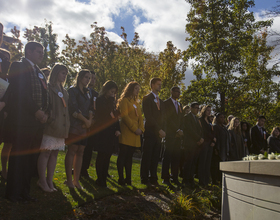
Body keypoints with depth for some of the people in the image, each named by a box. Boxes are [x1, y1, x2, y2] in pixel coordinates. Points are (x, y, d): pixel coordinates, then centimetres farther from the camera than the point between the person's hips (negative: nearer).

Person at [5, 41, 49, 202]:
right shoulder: (18, 67, -2)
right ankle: (13, 193, 12)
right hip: (23, 120, -7)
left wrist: (45, 113, 2)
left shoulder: (40, 73, 20)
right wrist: (36, 111, -15)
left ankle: (25, 191, 18)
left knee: (32, 158, 9)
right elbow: (20, 93, -13)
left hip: (38, 121, 7)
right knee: (19, 157, 0)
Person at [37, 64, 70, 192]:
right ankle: (42, 180, 5)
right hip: (51, 126, -7)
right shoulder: (49, 88, -2)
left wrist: (67, 126, 11)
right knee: (46, 152, -4)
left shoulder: (64, 92, 20)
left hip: (61, 127, 7)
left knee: (55, 153, 8)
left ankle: (49, 181, 14)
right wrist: (50, 120, -19)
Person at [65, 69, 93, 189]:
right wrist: (86, 120, -10)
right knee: (72, 150, -6)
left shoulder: (88, 93, 19)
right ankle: (69, 180, 2)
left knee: (80, 152, 5)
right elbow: (74, 109, -11)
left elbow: (90, 108, 12)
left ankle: (76, 180, 10)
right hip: (74, 125, -6)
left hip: (84, 126, 6)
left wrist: (90, 120, -6)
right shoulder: (72, 90, -1)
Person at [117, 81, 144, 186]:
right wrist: (135, 129, -13)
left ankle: (128, 178, 11)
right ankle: (121, 179, -1)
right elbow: (124, 116, -10)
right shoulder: (124, 100, 0)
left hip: (135, 134, 7)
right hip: (126, 133, -7)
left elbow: (140, 117, 18)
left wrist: (141, 129, 1)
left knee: (129, 156, 8)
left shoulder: (136, 103, 23)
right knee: (123, 155, -4)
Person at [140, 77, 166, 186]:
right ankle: (144, 178, 5)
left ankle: (153, 178, 11)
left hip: (159, 133, 6)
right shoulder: (147, 98, -1)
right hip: (150, 132, -6)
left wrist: (162, 130, 3)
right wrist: (159, 130, -13)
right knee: (147, 156, -2)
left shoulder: (161, 101, 21)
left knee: (155, 157, 5)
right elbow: (148, 116, -10)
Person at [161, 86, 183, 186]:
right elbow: (168, 119, -10)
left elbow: (181, 119, 19)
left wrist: (181, 130, 3)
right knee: (168, 155, -6)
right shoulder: (166, 103, -1)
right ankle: (165, 178, -2)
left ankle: (174, 177, 10)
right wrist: (177, 130, -12)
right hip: (170, 133, -6)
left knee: (176, 156, 5)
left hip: (178, 134, 7)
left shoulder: (179, 105, 21)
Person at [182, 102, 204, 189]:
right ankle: (186, 181, -1)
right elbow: (190, 130, -11)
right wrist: (199, 139, -10)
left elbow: (200, 130, 20)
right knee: (188, 162, -6)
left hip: (197, 144, 7)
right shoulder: (187, 117, -1)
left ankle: (191, 180, 8)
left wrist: (202, 138, 1)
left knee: (193, 163, 4)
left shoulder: (197, 118, 24)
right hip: (190, 144, -7)